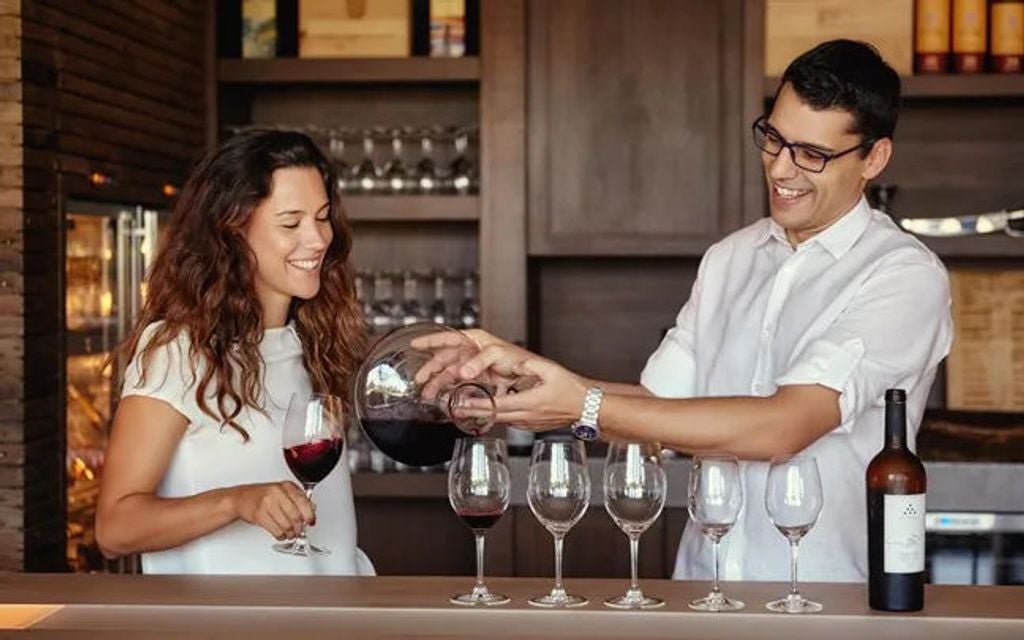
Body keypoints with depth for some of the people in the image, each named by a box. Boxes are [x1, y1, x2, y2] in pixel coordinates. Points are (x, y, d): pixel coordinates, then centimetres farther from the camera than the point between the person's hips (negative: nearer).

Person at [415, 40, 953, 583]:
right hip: (701, 597, 6)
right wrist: (528, 372, -6)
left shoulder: (906, 277, -8)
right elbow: (659, 404, 10)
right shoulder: (728, 260, 15)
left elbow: (782, 427, -18)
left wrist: (586, 407, -19)